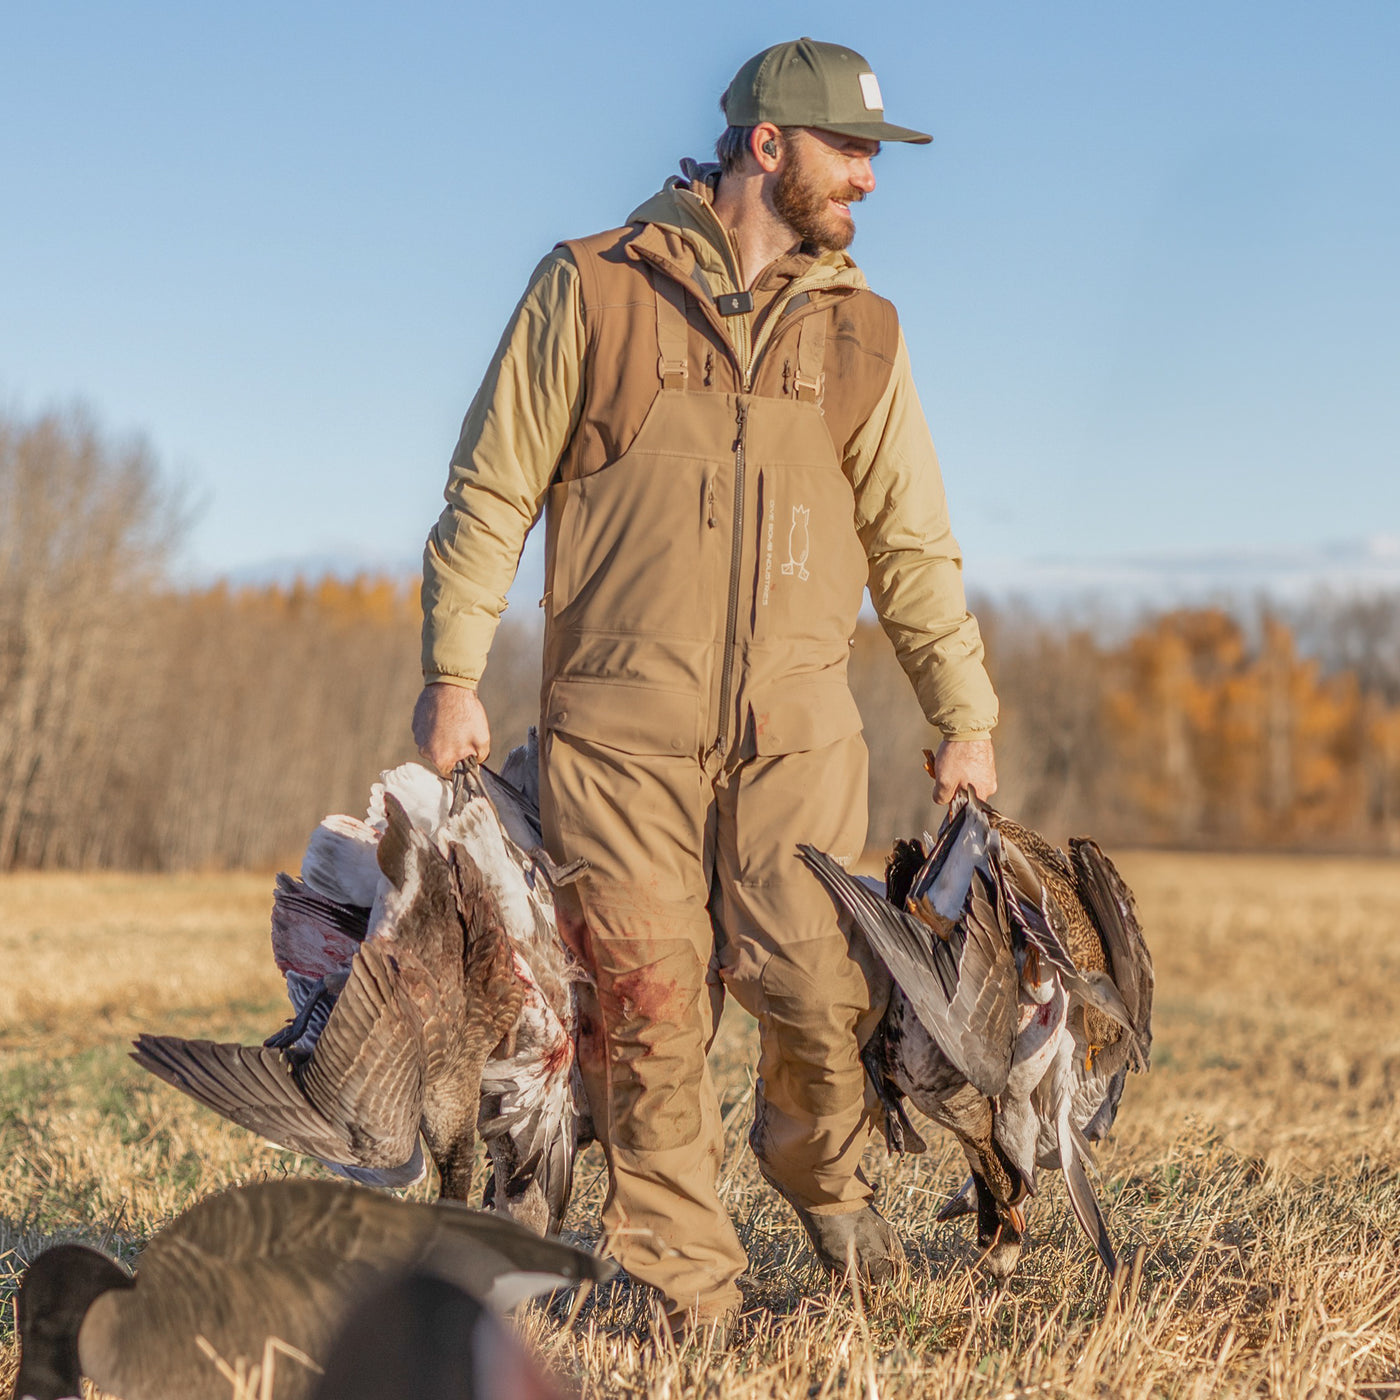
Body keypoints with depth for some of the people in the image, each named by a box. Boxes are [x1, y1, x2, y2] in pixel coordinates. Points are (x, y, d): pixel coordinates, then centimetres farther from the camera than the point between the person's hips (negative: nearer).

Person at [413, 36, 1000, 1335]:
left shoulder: (858, 329, 15)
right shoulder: (591, 288, 5)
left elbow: (913, 542, 18)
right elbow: (491, 492, 6)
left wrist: (964, 718, 15)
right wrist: (453, 675, 0)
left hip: (796, 721, 2)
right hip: (618, 718, -2)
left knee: (821, 986, -10)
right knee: (649, 1007, -3)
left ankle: (818, 1164, 22)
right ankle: (686, 1278, 12)